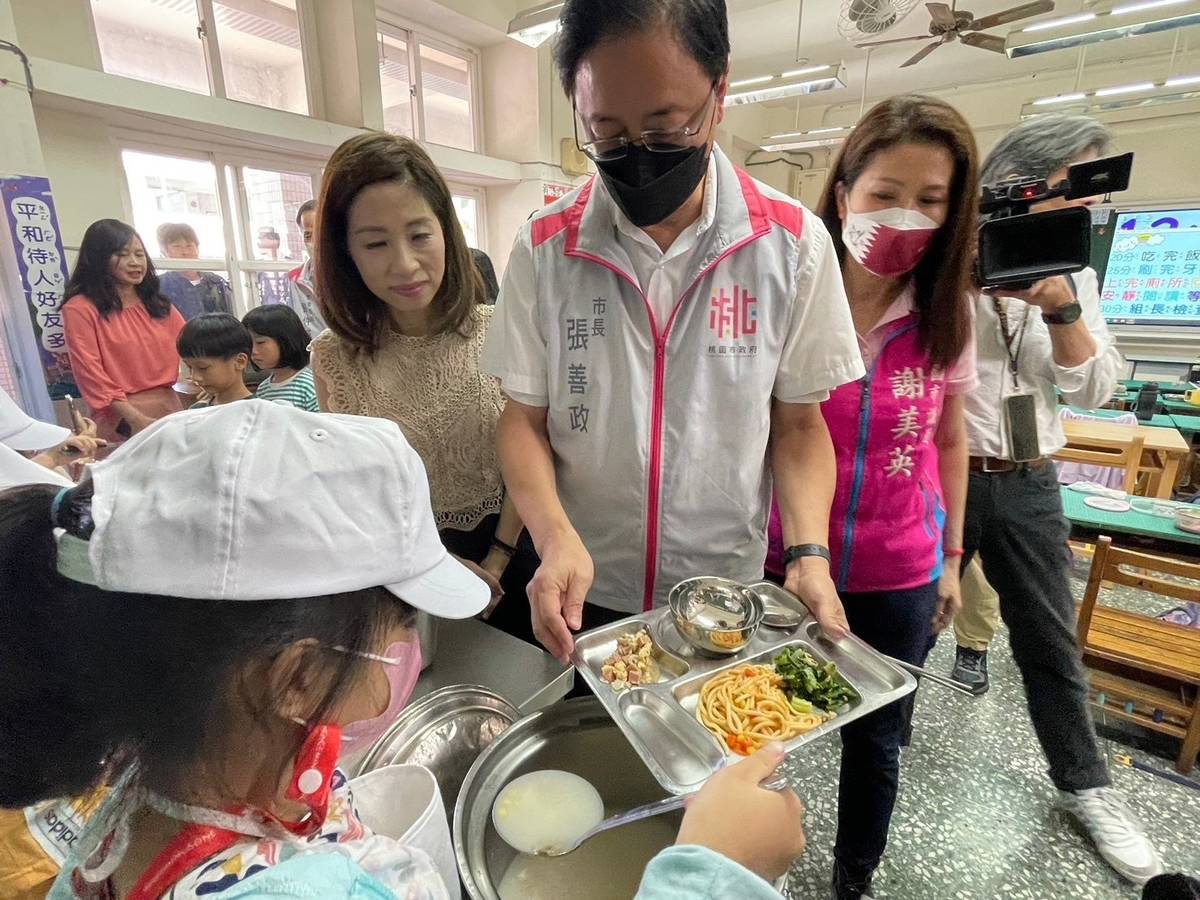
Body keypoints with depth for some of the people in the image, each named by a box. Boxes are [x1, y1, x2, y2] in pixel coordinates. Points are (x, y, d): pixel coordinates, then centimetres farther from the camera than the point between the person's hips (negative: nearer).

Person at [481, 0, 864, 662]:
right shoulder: (544, 247, -10)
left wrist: (810, 553, -16)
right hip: (581, 594, 1)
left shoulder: (793, 243, -10)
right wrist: (555, 536, -21)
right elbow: (523, 416, -5)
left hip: (728, 595, 0)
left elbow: (798, 421, -3)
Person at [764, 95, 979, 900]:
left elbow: (948, 441, 8)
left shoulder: (948, 317, -4)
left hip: (899, 574, 3)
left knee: (876, 739, 20)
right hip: (781, 560, -2)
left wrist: (951, 556, 11)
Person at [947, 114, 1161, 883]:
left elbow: (1094, 389, 1)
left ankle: (1085, 785, 36)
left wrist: (1063, 307, -12)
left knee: (1052, 643, 16)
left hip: (1030, 485, 5)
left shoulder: (1073, 275, 9)